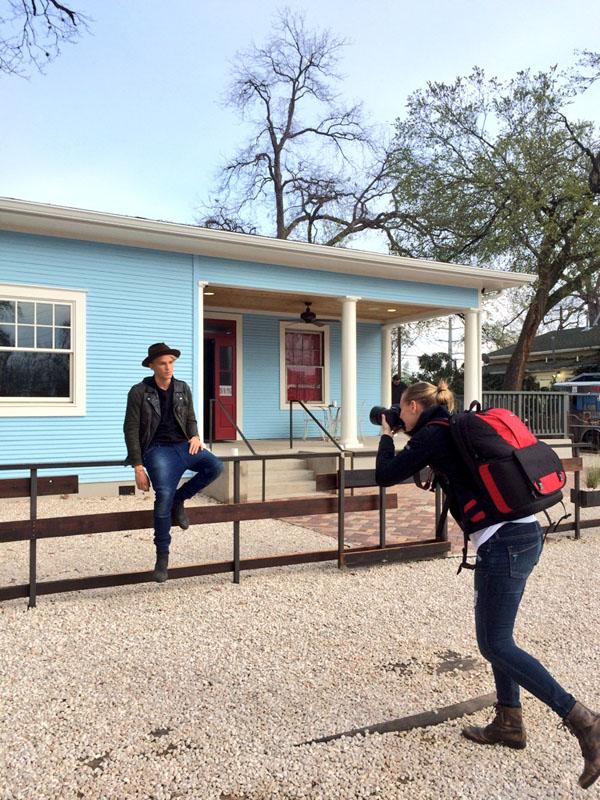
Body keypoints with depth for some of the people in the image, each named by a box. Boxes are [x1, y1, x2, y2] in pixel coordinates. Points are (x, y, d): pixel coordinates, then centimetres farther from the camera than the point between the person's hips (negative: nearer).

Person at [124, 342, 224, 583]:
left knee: (215, 466, -24)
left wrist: (194, 436, -5)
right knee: (164, 495, -26)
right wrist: (138, 467, -9)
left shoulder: (183, 389, 10)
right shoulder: (139, 392, -3)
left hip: (182, 445, 4)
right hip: (157, 449, -4)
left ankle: (179, 499, 0)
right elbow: (131, 430, -3)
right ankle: (162, 556, -9)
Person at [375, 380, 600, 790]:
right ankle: (509, 723, 27)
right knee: (496, 634, 18)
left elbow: (386, 476, -1)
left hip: (502, 541, -9)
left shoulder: (432, 435, -7)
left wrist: (386, 437, 13)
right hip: (528, 533, 9)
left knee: (495, 643, -1)